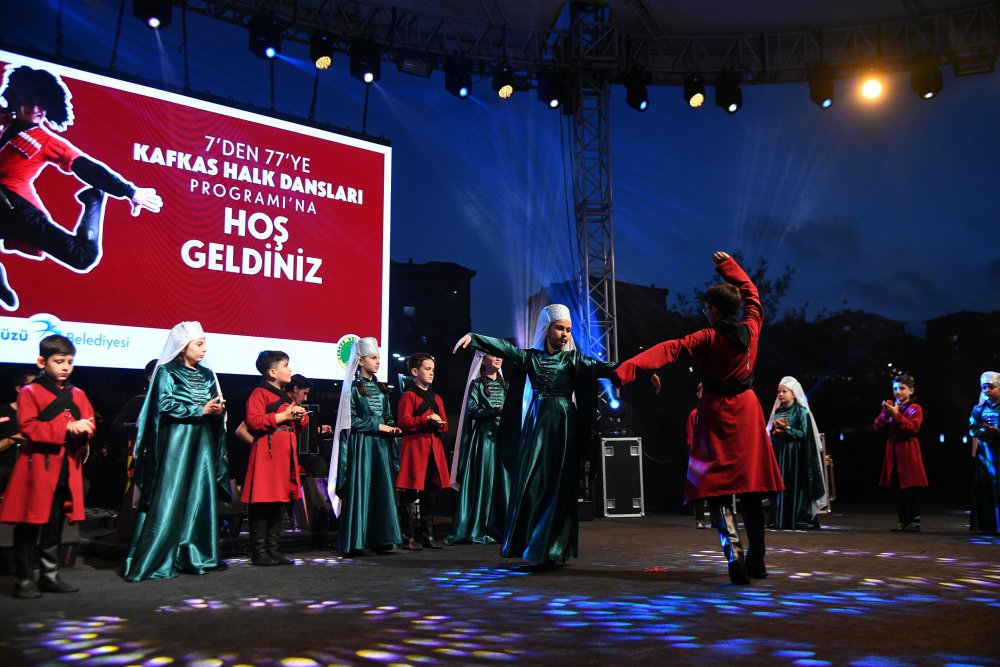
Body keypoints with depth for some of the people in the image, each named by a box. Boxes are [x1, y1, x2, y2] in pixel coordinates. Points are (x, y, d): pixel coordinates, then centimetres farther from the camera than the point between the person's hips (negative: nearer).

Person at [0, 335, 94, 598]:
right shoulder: (30, 392, -4)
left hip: (68, 469, 5)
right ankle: (24, 580, 8)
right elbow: (28, 427, -14)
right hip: (38, 467, -5)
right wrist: (66, 428, -21)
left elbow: (89, 425, 11)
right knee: (29, 526, 0)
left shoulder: (78, 395, 13)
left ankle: (49, 576, 22)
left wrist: (83, 429, -13)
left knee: (54, 527, 13)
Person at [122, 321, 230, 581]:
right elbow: (166, 405, -13)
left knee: (201, 498, 5)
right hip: (176, 442, -6)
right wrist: (200, 410, -15)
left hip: (203, 442, 6)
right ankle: (148, 561, -4)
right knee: (168, 501, -8)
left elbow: (216, 405, 12)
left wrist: (218, 410, -11)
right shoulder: (166, 372, -2)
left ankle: (197, 556, 12)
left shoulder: (207, 375, 14)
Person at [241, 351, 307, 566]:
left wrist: (301, 416, 3)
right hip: (267, 453, -9)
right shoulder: (260, 393, -5)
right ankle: (259, 552, 0)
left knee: (280, 503, 10)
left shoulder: (287, 396, 22)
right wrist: (283, 416, -16)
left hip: (286, 454, 9)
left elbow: (301, 425, 27)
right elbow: (253, 421, -19)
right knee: (262, 504, -6)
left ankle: (273, 549, 17)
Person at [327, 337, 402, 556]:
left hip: (381, 444, 6)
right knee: (360, 490, -5)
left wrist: (393, 428, -2)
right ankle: (354, 542, 0)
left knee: (382, 489, 4)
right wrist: (378, 426, -13)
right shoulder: (353, 388, -4)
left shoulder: (381, 388, 15)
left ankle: (379, 539, 9)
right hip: (361, 444, -6)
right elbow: (351, 421, -9)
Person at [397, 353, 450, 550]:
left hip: (434, 447, 7)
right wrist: (426, 419, -19)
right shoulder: (409, 395, -2)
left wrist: (440, 424, -4)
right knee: (412, 493, -5)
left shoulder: (436, 398, 19)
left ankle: (428, 535, 18)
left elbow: (445, 424, 19)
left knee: (431, 492, 9)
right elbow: (404, 422, -12)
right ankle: (409, 537, 1)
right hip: (415, 446, -7)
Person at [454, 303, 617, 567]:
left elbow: (601, 367, -7)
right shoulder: (530, 356, 7)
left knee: (559, 486, -2)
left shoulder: (574, 359, 6)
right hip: (536, 424, 1)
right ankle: (531, 546, 10)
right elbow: (502, 347, -5)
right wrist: (472, 337, -19)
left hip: (564, 426, -1)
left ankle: (551, 549, 5)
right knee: (531, 483, 0)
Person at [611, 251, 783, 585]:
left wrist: (627, 369, -31)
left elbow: (668, 350, -23)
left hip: (717, 413, -4)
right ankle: (757, 560, 15)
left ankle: (734, 553, -20)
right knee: (751, 488, 10)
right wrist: (729, 266, 28)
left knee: (718, 488, -3)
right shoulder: (751, 329, 0)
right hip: (748, 411, 4)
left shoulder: (708, 338, -12)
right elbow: (751, 294, 19)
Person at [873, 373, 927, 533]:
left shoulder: (914, 409, 0)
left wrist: (896, 414, -23)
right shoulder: (890, 407, 14)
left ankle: (914, 521, 4)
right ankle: (902, 521, 13)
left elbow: (913, 427, -17)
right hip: (893, 453, 5)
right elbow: (877, 427, 5)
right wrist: (885, 414, -12)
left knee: (912, 489, -2)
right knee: (898, 489, 7)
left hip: (908, 453, -5)